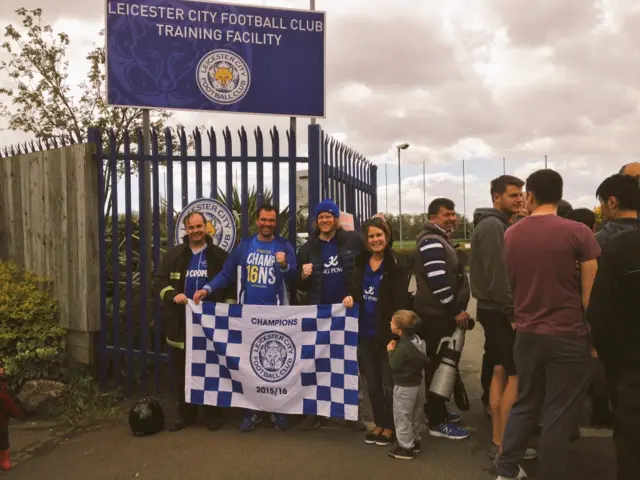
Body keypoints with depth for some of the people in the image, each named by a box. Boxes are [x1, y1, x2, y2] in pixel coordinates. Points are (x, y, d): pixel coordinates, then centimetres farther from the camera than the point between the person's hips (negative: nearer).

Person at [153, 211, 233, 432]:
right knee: (182, 372, 9)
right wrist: (173, 295, -15)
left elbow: (231, 285, 5)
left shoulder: (219, 255, 4)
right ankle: (185, 413, 22)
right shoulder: (174, 254, 7)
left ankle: (213, 414, 17)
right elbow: (159, 280, 3)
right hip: (181, 322, 2)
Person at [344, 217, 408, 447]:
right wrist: (350, 298, -3)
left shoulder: (395, 266, -9)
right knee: (372, 382, 15)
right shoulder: (360, 262, 6)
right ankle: (379, 423, 31)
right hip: (365, 333, 5)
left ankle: (389, 426, 24)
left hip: (387, 333, -5)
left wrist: (396, 334, -19)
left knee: (389, 383, 7)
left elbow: (400, 303, -13)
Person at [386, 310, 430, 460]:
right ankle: (415, 440, 37)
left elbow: (394, 366, -23)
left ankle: (405, 447, 16)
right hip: (418, 383, 9)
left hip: (405, 387, -9)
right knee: (415, 416, 22)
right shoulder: (418, 339, -2)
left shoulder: (403, 346, -28)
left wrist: (391, 351, -9)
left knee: (402, 418, 6)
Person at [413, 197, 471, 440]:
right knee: (437, 366, -4)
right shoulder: (432, 242, -17)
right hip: (436, 315, -11)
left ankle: (439, 412, 29)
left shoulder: (439, 240, 18)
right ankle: (437, 423, 4)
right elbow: (438, 282, -25)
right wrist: (456, 311, -18)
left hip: (440, 314, 11)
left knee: (441, 364, 17)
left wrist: (456, 309, 19)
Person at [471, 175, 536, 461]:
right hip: (499, 311, -10)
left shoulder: (497, 224, 15)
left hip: (495, 309, 10)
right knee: (516, 375, -3)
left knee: (500, 372, 13)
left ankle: (497, 440, 20)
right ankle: (504, 444, 5)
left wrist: (510, 311, 11)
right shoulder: (493, 226, -17)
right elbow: (496, 276, -23)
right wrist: (512, 314, -19)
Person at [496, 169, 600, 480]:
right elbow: (590, 292, -9)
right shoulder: (577, 232, -10)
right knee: (559, 414, 6)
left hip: (527, 334, 4)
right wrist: (595, 335, 0)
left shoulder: (511, 234, 2)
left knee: (524, 405, 17)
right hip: (569, 337, -4)